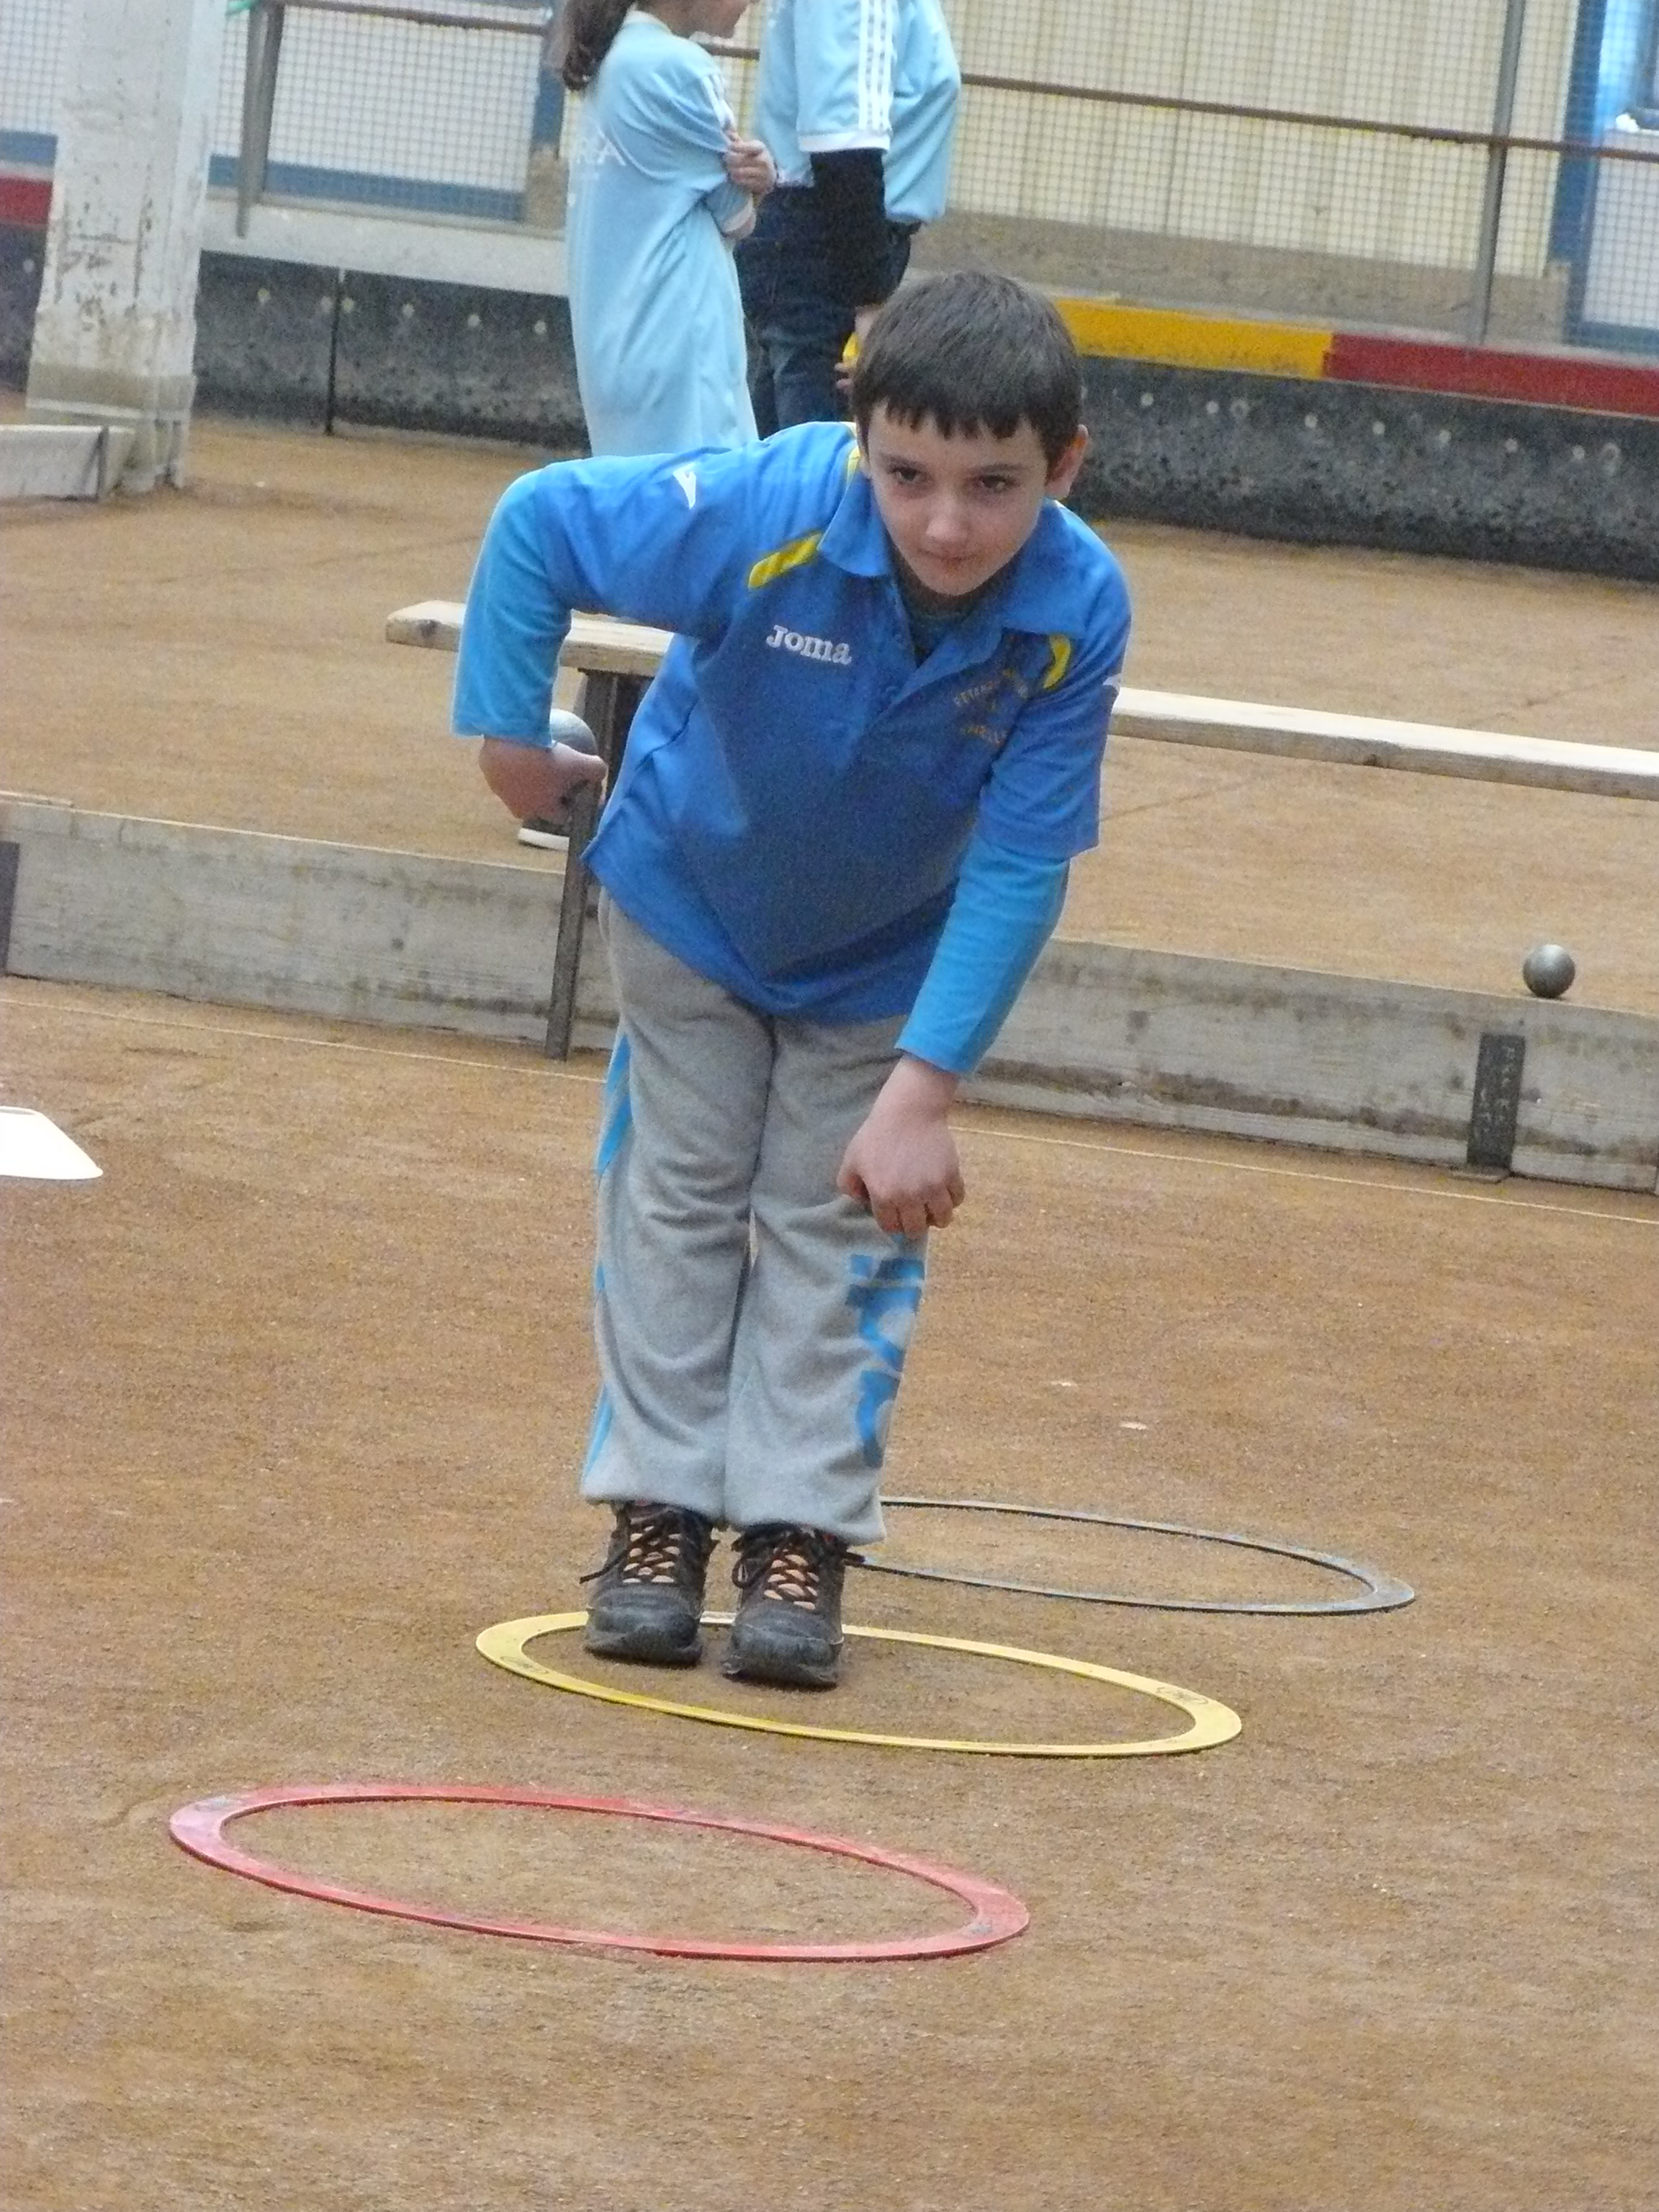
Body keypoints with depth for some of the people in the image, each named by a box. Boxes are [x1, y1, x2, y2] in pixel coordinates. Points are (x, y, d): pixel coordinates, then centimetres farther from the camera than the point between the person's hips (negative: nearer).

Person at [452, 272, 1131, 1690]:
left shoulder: (1078, 613, -34)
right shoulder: (762, 516, -39)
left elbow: (1020, 867, -28)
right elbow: (537, 521, -23)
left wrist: (923, 1087, -32)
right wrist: (508, 733, -16)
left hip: (887, 957, 0)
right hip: (691, 901, 0)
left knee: (847, 1230, 5)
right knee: (677, 1201, 7)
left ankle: (799, 1534, 12)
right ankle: (659, 1514, 16)